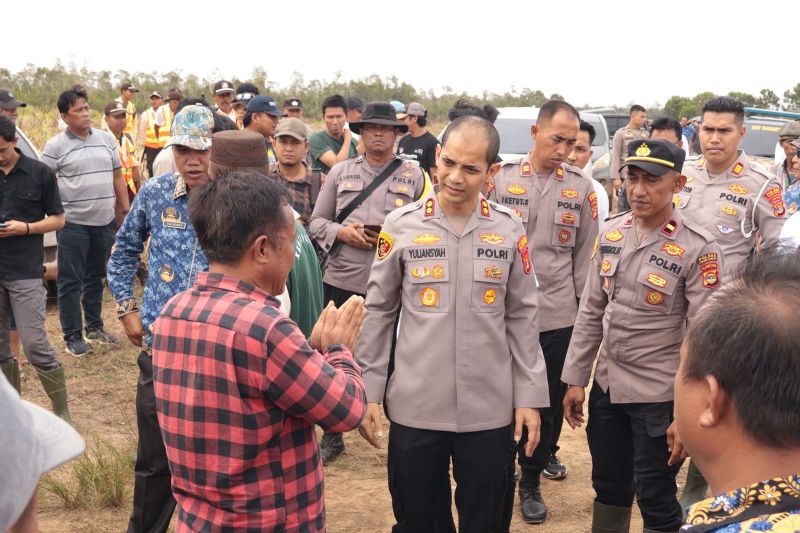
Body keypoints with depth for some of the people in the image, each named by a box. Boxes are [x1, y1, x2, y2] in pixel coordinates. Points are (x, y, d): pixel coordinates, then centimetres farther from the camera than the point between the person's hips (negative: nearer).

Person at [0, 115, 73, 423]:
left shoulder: (39, 173, 0)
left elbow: (58, 219, 4)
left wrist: (25, 228, -12)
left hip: (25, 273, -3)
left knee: (35, 345, -6)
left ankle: (62, 413, 6)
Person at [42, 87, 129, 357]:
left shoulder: (106, 139, 8)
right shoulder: (56, 146, -6)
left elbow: (117, 177, 13)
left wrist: (125, 210, 11)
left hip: (104, 222, 4)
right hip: (73, 224, -4)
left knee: (96, 277, 17)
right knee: (71, 282, 1)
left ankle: (94, 327, 30)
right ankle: (72, 336, 10)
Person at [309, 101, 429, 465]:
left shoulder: (414, 176, 5)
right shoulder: (340, 172, 9)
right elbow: (317, 221, 9)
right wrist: (344, 232, -11)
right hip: (341, 283, 2)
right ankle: (333, 436, 28)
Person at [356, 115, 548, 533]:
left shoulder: (509, 230, 0)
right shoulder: (401, 225, -3)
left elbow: (522, 317, 4)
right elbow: (379, 313, 2)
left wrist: (530, 395, 1)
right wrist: (368, 391, 0)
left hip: (489, 409, 1)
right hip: (415, 407, 0)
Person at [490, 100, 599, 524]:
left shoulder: (581, 188, 2)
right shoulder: (500, 179, -3)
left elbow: (584, 255, 7)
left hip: (558, 316, 2)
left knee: (550, 402, 10)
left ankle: (531, 479, 28)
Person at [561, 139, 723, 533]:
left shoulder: (698, 249, -14)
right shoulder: (611, 234, 2)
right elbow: (590, 311, 8)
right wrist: (575, 379, 7)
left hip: (659, 396, -5)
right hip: (606, 386, 5)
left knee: (656, 500, 8)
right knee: (608, 486, 19)